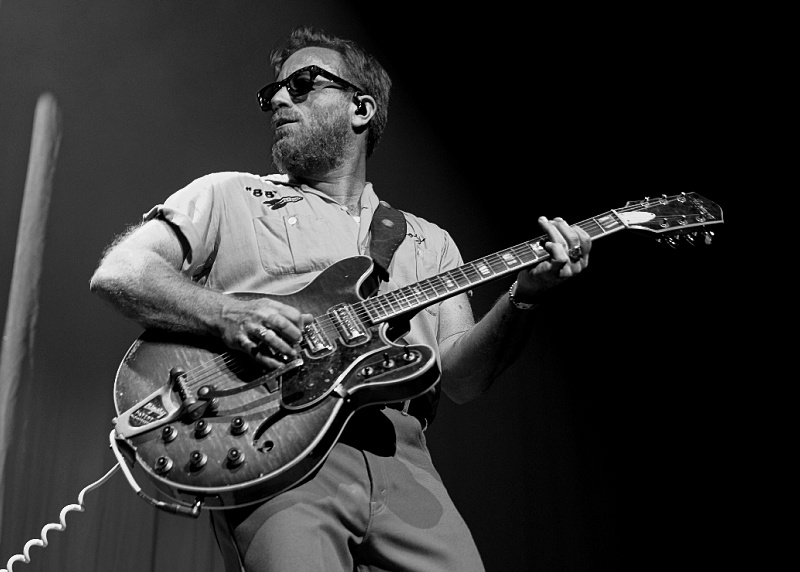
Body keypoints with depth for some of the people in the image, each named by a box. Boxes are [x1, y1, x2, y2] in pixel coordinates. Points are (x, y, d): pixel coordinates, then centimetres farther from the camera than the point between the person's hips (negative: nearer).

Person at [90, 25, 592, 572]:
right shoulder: (227, 196, 15)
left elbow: (461, 377, 9)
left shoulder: (428, 241, 21)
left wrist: (524, 297, -8)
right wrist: (225, 314, -14)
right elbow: (118, 273, 3)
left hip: (401, 460, 3)